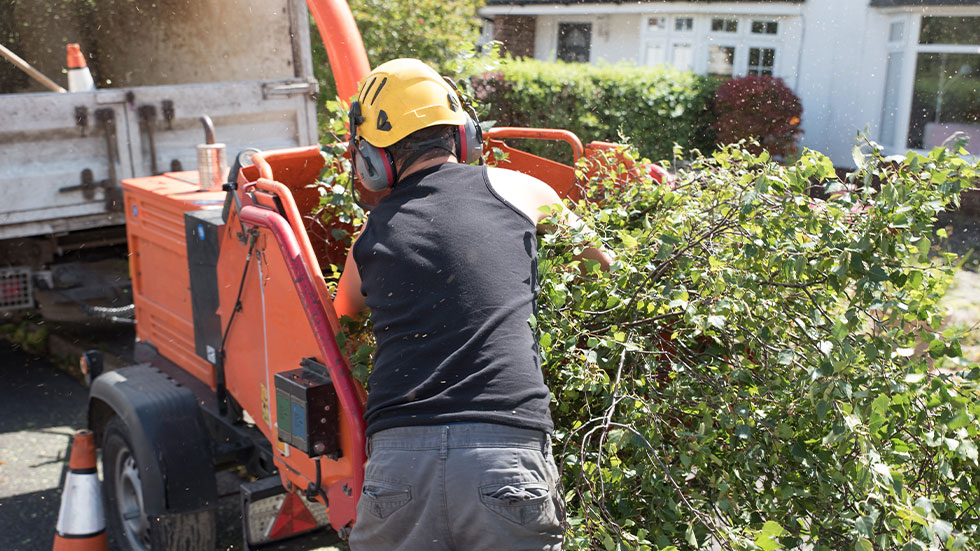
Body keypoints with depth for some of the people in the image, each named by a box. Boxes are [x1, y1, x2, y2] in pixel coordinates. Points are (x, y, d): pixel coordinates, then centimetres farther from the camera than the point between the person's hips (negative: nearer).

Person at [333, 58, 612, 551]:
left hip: (397, 460, 2)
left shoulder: (371, 237, 13)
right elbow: (602, 260, 27)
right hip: (506, 454, -1)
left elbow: (342, 315, 35)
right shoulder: (514, 189, 10)